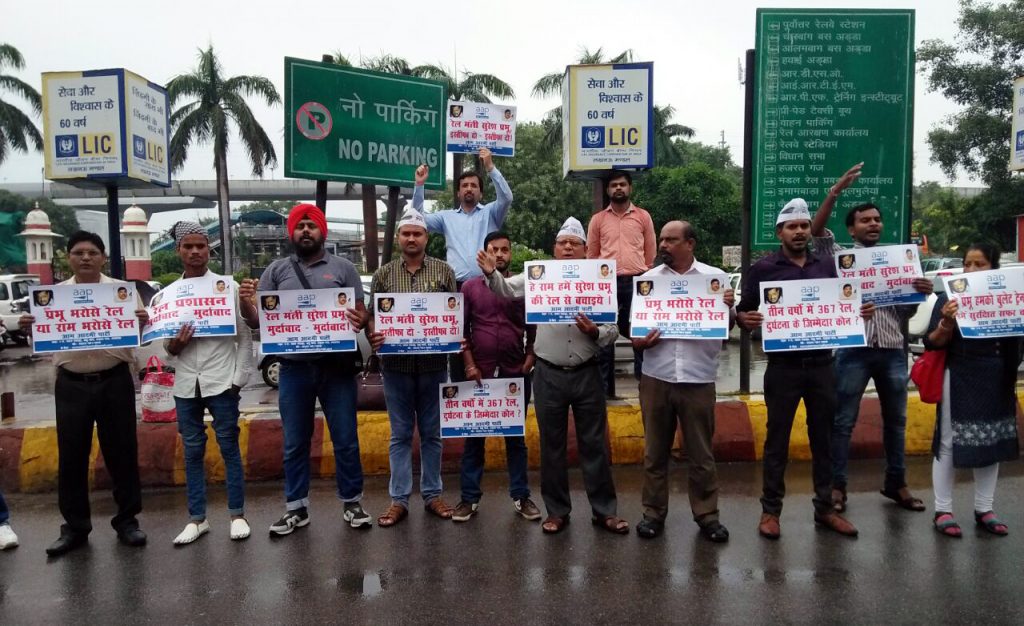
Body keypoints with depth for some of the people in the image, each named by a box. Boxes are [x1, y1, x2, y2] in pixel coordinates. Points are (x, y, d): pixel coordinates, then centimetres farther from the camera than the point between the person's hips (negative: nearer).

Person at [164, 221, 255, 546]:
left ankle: (237, 514, 14)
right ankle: (197, 518, 20)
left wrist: (239, 379, -6)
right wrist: (174, 345, -13)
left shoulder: (228, 287, 1)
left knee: (229, 447, 4)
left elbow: (244, 337, 0)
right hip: (185, 384, 3)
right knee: (193, 451, 10)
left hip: (221, 381, -3)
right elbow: (166, 348, 10)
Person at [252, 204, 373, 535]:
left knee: (345, 440, 7)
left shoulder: (343, 267, 4)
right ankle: (296, 508, 24)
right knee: (295, 443, 11)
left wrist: (361, 321, -20)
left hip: (336, 366, -1)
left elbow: (361, 313, 4)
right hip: (294, 369, 2)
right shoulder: (276, 270, 9)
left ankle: (351, 502, 22)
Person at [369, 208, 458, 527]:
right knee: (400, 435, 8)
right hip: (396, 365, 0)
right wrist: (373, 336, -16)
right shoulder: (383, 274, 5)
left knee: (432, 433, 11)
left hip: (433, 364, 0)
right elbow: (372, 315, 5)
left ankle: (432, 494, 23)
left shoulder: (443, 271, 3)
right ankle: (399, 499, 16)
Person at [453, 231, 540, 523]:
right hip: (479, 373, 0)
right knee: (474, 437, 6)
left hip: (515, 373, 1)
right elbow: (461, 329, 2)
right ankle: (469, 498, 16)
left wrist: (529, 361, -4)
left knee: (516, 436, 9)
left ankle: (521, 496, 19)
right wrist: (469, 364, -6)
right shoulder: (470, 287, 3)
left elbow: (533, 329, 8)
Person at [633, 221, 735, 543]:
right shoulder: (648, 279, 7)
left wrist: (729, 307, -13)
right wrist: (639, 341, -13)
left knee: (701, 453, 8)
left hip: (698, 380, -1)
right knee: (655, 451, 11)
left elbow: (728, 326, 8)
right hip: (656, 378, 2)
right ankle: (654, 512, 24)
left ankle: (707, 515, 22)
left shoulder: (715, 277, 3)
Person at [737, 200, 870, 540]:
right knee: (777, 439, 4)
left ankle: (825, 508, 25)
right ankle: (770, 510, 15)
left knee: (823, 438, 12)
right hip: (783, 367, -3)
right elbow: (743, 313, -2)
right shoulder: (763, 269, -2)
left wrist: (861, 311, -3)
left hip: (822, 365, 4)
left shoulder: (827, 265, 10)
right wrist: (745, 319, -24)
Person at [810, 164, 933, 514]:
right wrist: (836, 190, -22)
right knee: (844, 422, 1)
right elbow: (816, 231, -15)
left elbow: (907, 312, 11)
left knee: (896, 420, 14)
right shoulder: (841, 257, 3)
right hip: (853, 350, -4)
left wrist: (922, 293, -10)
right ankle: (837, 486, 11)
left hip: (892, 350, 4)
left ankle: (896, 483, 29)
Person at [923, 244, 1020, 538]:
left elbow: (1015, 342, 12)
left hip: (996, 383, 4)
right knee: (949, 443, 1)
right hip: (959, 381, -4)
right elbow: (932, 343, -5)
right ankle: (943, 511, 11)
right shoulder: (948, 298, -5)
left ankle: (984, 510, 27)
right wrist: (946, 323, -24)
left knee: (992, 442, 12)